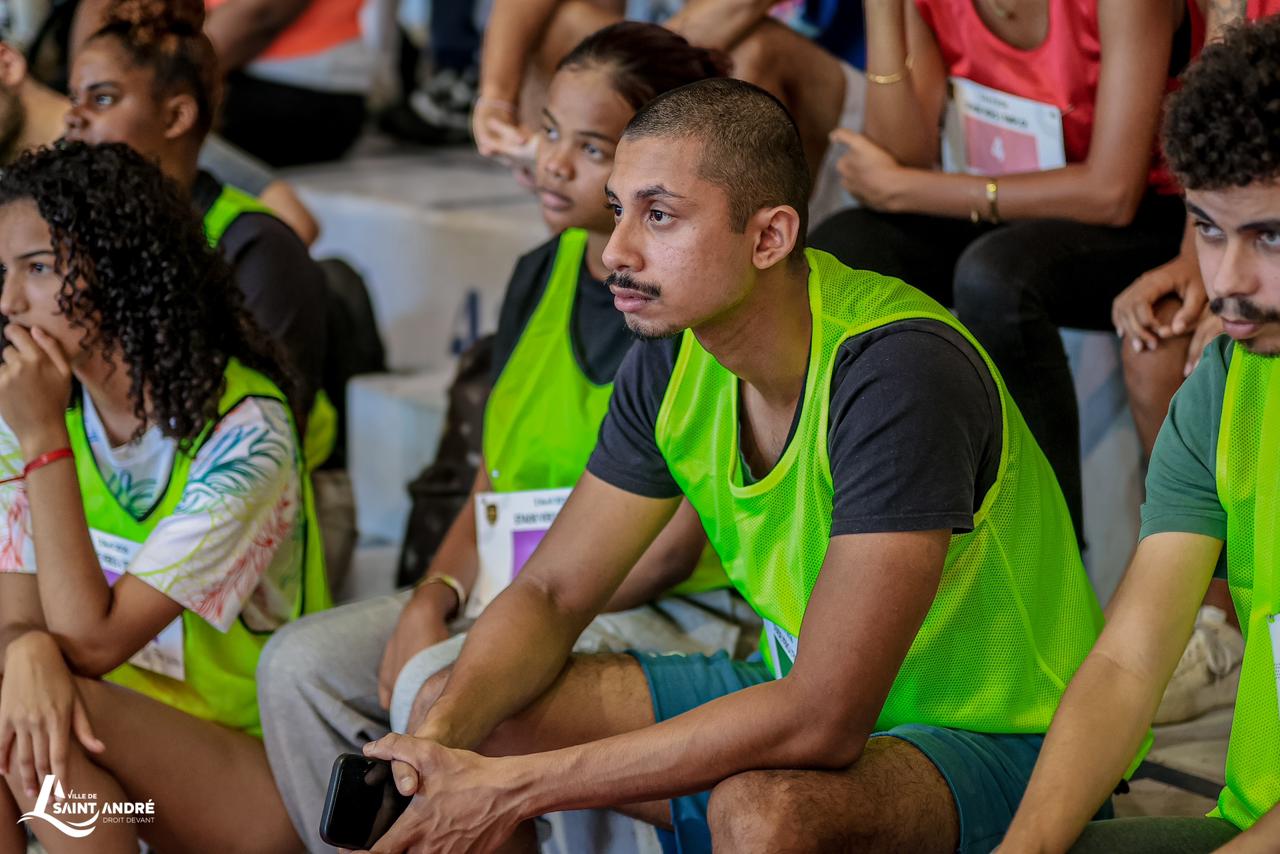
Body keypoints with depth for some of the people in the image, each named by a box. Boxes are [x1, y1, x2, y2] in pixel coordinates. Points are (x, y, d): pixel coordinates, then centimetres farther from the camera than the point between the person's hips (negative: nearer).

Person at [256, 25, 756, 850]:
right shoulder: (541, 276, 12)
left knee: (437, 683, -31)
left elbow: (677, 541, -17)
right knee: (300, 663, -8)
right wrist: (432, 599, -5)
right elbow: (494, 488, 14)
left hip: (671, 617, -8)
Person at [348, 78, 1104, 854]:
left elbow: (821, 722, -32)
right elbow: (551, 592, 3)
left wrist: (517, 788, -31)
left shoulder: (900, 370, -29)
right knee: (463, 708, -4)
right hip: (800, 697, 7)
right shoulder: (674, 353, -5)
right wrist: (442, 732, -20)